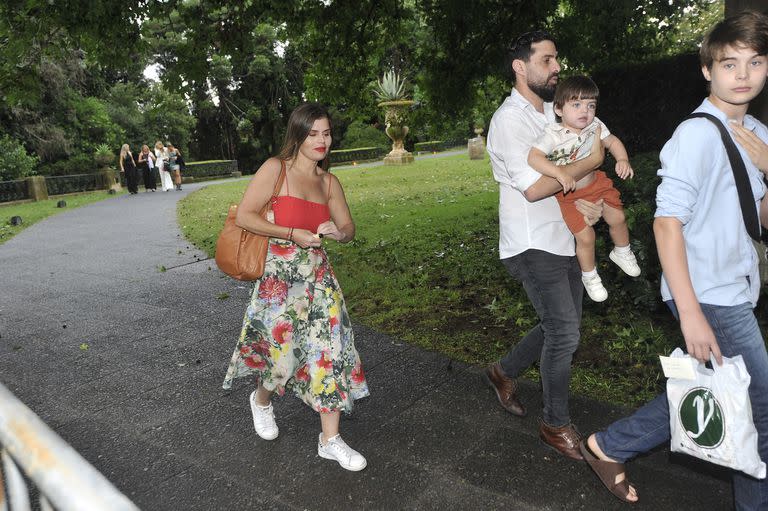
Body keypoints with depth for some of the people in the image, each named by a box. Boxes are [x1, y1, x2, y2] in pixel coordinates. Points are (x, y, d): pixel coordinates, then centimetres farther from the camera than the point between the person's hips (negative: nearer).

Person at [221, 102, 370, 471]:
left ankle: (330, 440, 13)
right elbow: (244, 216, -12)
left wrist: (338, 232, -11)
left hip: (318, 276, 5)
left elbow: (349, 228, 14)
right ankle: (262, 400, 41)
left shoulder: (328, 181, 8)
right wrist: (293, 234, -17)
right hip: (279, 278, -5)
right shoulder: (276, 169, -8)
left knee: (331, 350, 0)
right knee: (282, 354, 3)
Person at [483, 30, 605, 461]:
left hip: (563, 240, 9)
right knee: (565, 333, -5)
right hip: (532, 245, -9)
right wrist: (591, 161, -13)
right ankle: (556, 425, 15)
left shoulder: (553, 112, 13)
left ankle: (504, 372, 35)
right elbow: (533, 187, -23)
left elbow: (567, 172, 16)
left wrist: (584, 201, -6)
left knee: (562, 326, 15)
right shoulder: (510, 119, -14)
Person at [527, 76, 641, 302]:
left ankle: (622, 253, 43)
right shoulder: (553, 134, -27)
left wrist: (622, 159, -16)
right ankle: (589, 276, 23)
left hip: (595, 182, 5)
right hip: (568, 194, -5)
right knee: (585, 236, -5)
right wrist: (559, 173, -48)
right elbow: (534, 157, -39)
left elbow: (612, 141, 4)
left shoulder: (594, 125, -9)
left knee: (618, 218, 9)